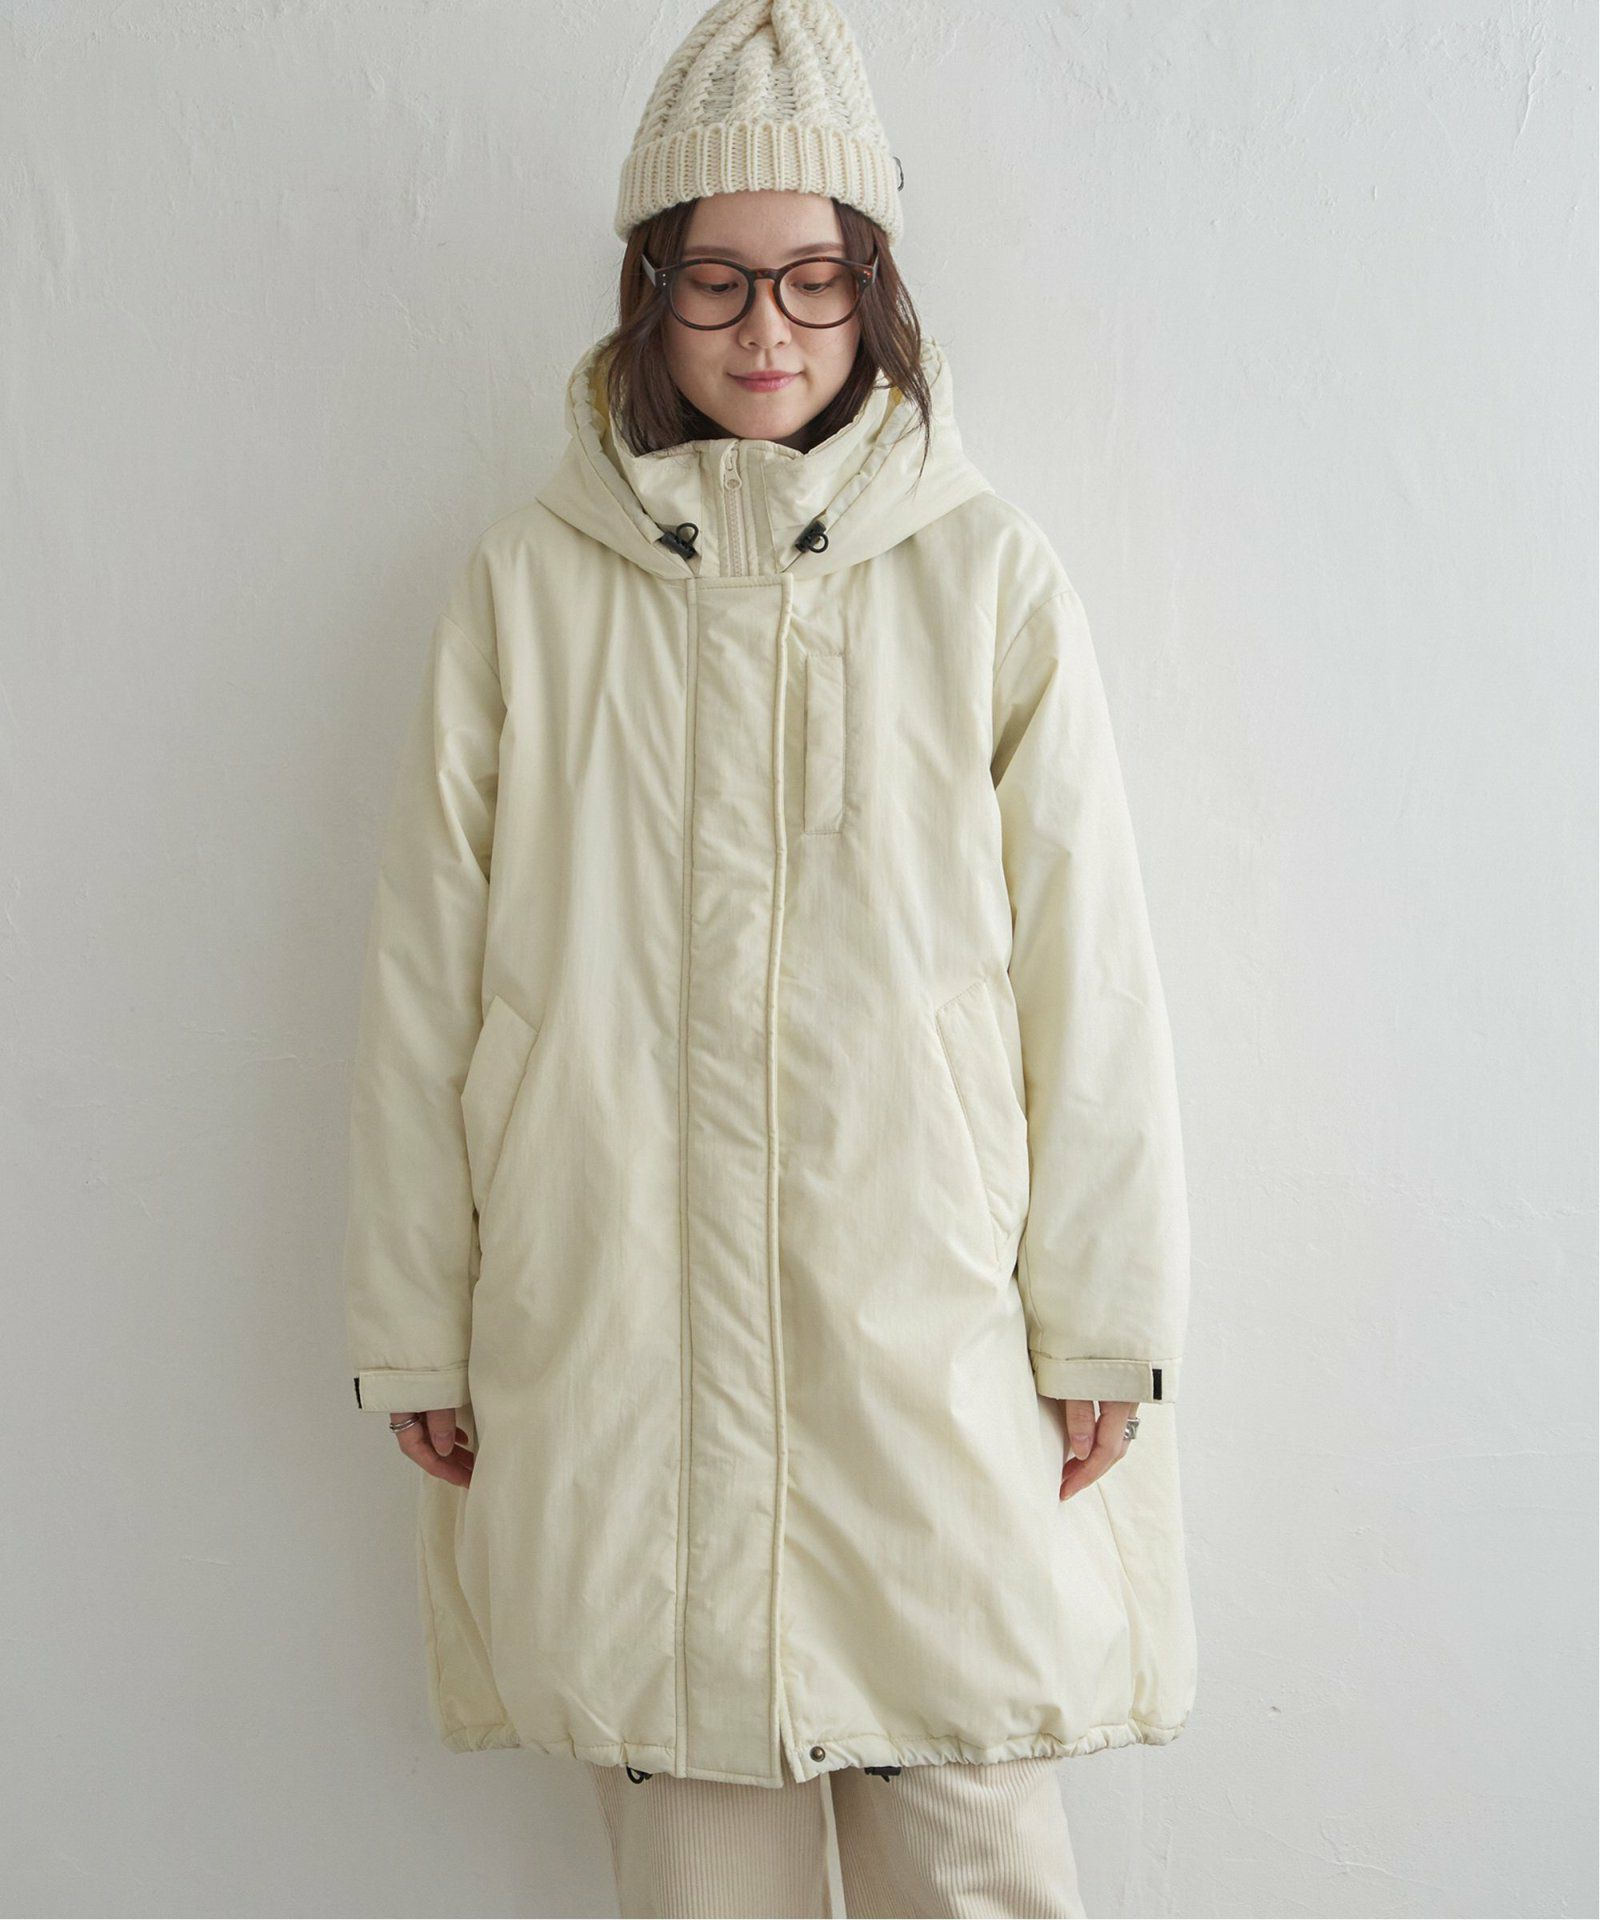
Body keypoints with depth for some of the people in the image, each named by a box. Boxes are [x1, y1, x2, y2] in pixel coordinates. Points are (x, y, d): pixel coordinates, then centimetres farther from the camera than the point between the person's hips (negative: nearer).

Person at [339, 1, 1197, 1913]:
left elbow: (1084, 971, 4)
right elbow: (425, 978, 7)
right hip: (614, 1322, 1)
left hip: (928, 1323, 0)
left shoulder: (990, 576, 4)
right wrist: (416, 1329, 7)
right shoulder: (528, 581, 5)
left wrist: (1102, 1321, 3)